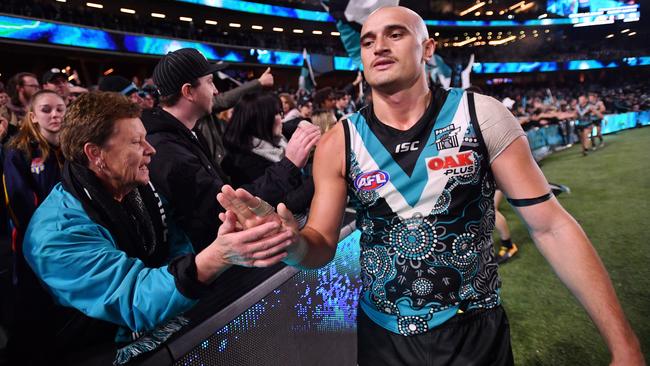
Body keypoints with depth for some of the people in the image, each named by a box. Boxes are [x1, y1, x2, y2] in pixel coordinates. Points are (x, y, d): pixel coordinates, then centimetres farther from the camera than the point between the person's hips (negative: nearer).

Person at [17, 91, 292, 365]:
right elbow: (136, 302, -33)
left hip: (168, 318, 7)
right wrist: (215, 258, -48)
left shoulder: (139, 187, -1)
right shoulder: (59, 231, -23)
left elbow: (179, 252, 4)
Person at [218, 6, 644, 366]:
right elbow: (322, 247, -6)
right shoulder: (337, 145, -9)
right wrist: (292, 243, -30)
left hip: (477, 330, -1)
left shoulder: (482, 116, -12)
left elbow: (551, 225, -10)